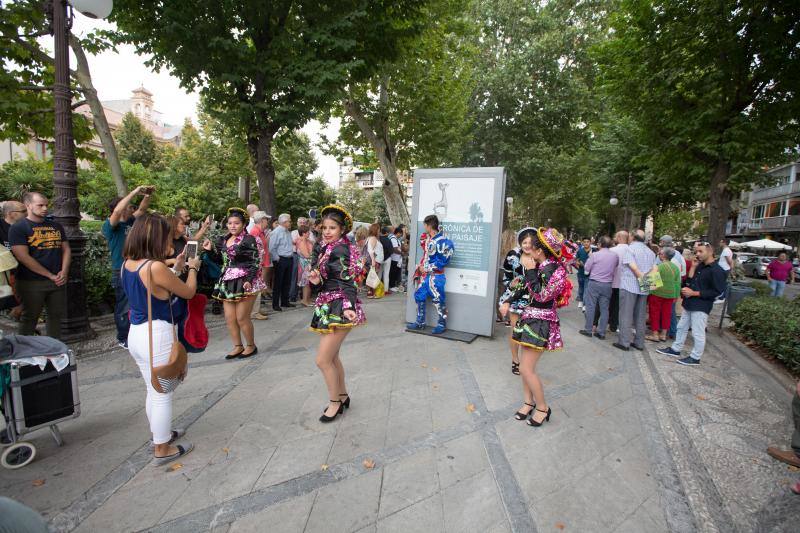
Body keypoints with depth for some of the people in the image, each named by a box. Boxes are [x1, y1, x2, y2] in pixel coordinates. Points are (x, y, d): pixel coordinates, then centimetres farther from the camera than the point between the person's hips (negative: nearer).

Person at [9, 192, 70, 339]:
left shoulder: (56, 226, 11)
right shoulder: (18, 228, -5)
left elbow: (66, 250, 11)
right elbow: (23, 257, -13)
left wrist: (64, 272, -4)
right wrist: (50, 275, -13)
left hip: (58, 281, 5)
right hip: (31, 283, -4)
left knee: (56, 316, 12)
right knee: (29, 319, 7)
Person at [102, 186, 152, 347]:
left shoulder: (130, 222, 10)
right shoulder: (110, 226, -10)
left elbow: (142, 209, 17)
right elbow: (117, 211, -29)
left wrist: (147, 195, 0)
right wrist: (134, 192, -28)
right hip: (122, 273, -7)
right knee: (124, 307, 2)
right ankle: (123, 339, 14)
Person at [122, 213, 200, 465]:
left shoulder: (127, 264, 2)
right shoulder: (156, 267, -23)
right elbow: (188, 292, -9)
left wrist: (177, 267, 17)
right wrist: (193, 268, 7)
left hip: (136, 333, 8)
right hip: (158, 335, -8)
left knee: (153, 391, 25)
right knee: (163, 395, 8)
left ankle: (160, 433, 43)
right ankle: (162, 449, 24)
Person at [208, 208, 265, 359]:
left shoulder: (249, 240, -9)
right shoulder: (222, 240, 11)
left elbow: (255, 262, -14)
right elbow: (220, 260, 18)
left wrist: (249, 280, -24)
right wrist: (210, 250, 3)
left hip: (245, 282, -7)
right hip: (227, 282, 7)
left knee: (242, 318, -2)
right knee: (229, 318, 9)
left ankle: (251, 346, 19)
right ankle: (238, 346, 25)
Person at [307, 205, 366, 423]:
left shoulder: (341, 249, -13)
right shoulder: (323, 247, 12)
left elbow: (347, 280, -21)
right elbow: (322, 283, 11)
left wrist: (348, 306, -34)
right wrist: (316, 280, -12)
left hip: (339, 308, -9)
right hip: (327, 306, 9)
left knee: (323, 360, -4)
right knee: (332, 357, 17)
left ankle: (335, 402, 17)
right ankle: (343, 396, 35)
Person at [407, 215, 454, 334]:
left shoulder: (442, 241, -18)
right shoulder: (426, 238, 9)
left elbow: (442, 261, -19)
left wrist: (426, 268, -14)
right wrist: (420, 267, 9)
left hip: (436, 275, -9)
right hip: (424, 274, 9)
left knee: (438, 299, -4)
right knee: (419, 296, 12)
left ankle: (442, 324, 12)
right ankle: (420, 322, 24)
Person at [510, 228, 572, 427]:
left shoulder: (549, 269, -19)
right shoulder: (544, 266, 7)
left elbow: (540, 295, -22)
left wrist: (531, 271, -19)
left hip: (540, 322, -9)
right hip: (532, 318, 9)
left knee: (526, 369, -4)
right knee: (524, 364, 15)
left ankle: (542, 408, 14)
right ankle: (529, 403, 29)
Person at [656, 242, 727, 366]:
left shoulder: (716, 271, -14)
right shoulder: (700, 266, 11)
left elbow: (716, 292, -17)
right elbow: (690, 282, 6)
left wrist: (694, 293, -18)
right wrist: (693, 267, -1)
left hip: (701, 306, -9)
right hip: (689, 304, 9)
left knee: (697, 333, 1)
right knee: (682, 327, 17)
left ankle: (695, 357, 12)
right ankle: (675, 349, 30)